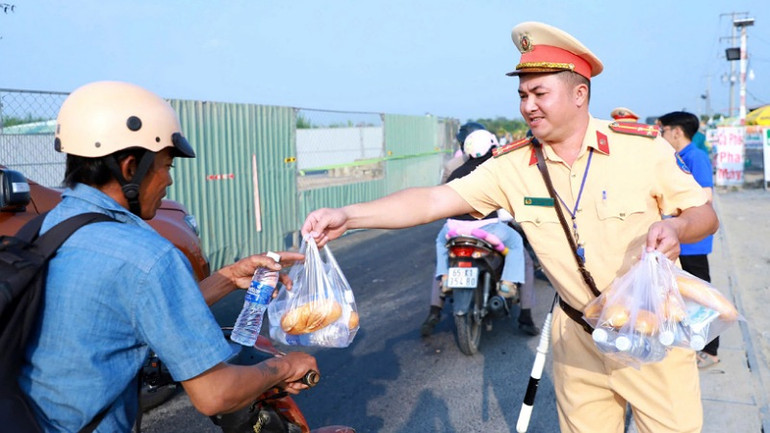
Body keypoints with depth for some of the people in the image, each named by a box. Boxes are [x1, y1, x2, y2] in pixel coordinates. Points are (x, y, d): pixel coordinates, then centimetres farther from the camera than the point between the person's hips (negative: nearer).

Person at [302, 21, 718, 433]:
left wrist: (676, 227, -28)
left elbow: (704, 215, -3)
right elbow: (434, 200, -17)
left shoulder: (643, 147, -12)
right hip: (579, 338, 2)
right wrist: (347, 215, -28)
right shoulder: (512, 165, -10)